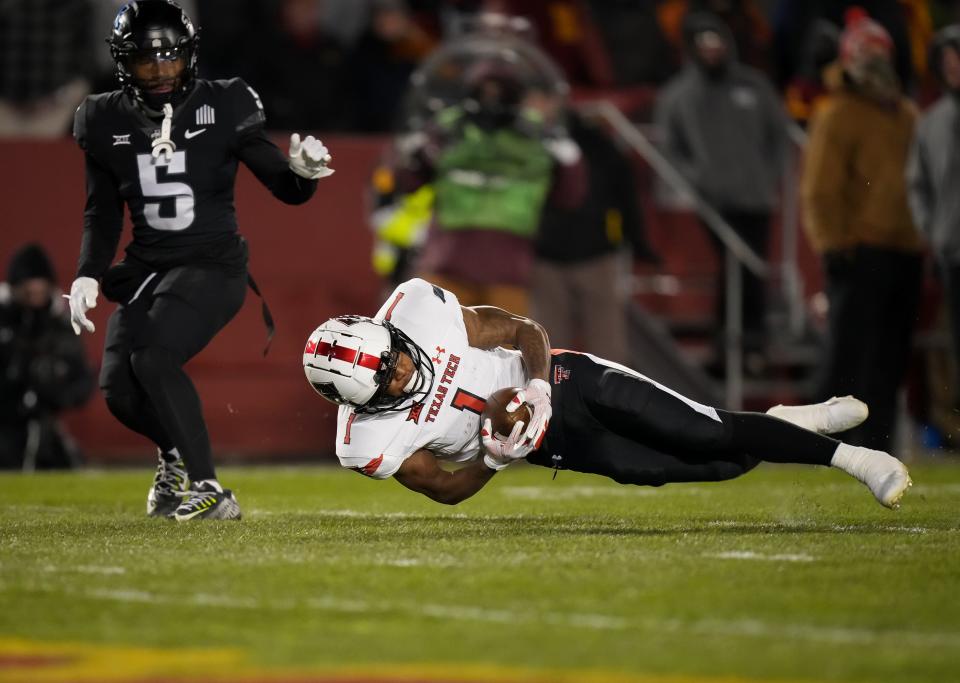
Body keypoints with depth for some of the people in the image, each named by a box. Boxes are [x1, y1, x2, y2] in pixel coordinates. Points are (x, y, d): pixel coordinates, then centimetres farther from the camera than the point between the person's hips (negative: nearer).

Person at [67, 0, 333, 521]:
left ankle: (209, 492, -21)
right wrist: (87, 276, -2)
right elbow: (102, 214, 12)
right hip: (146, 268, 4)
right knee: (118, 388, -7)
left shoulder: (221, 108, -7)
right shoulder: (108, 122, 3)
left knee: (152, 358, -26)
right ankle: (175, 453, 28)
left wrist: (302, 172, -26)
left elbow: (286, 189, -4)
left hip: (212, 266, -4)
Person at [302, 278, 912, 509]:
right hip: (556, 444, 0)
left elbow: (526, 332, -10)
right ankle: (771, 441, 19)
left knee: (710, 438, -9)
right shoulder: (370, 442, -22)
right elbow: (448, 489, -8)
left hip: (565, 382, 0)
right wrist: (496, 459, -26)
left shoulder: (417, 310, -21)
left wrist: (537, 386, -28)